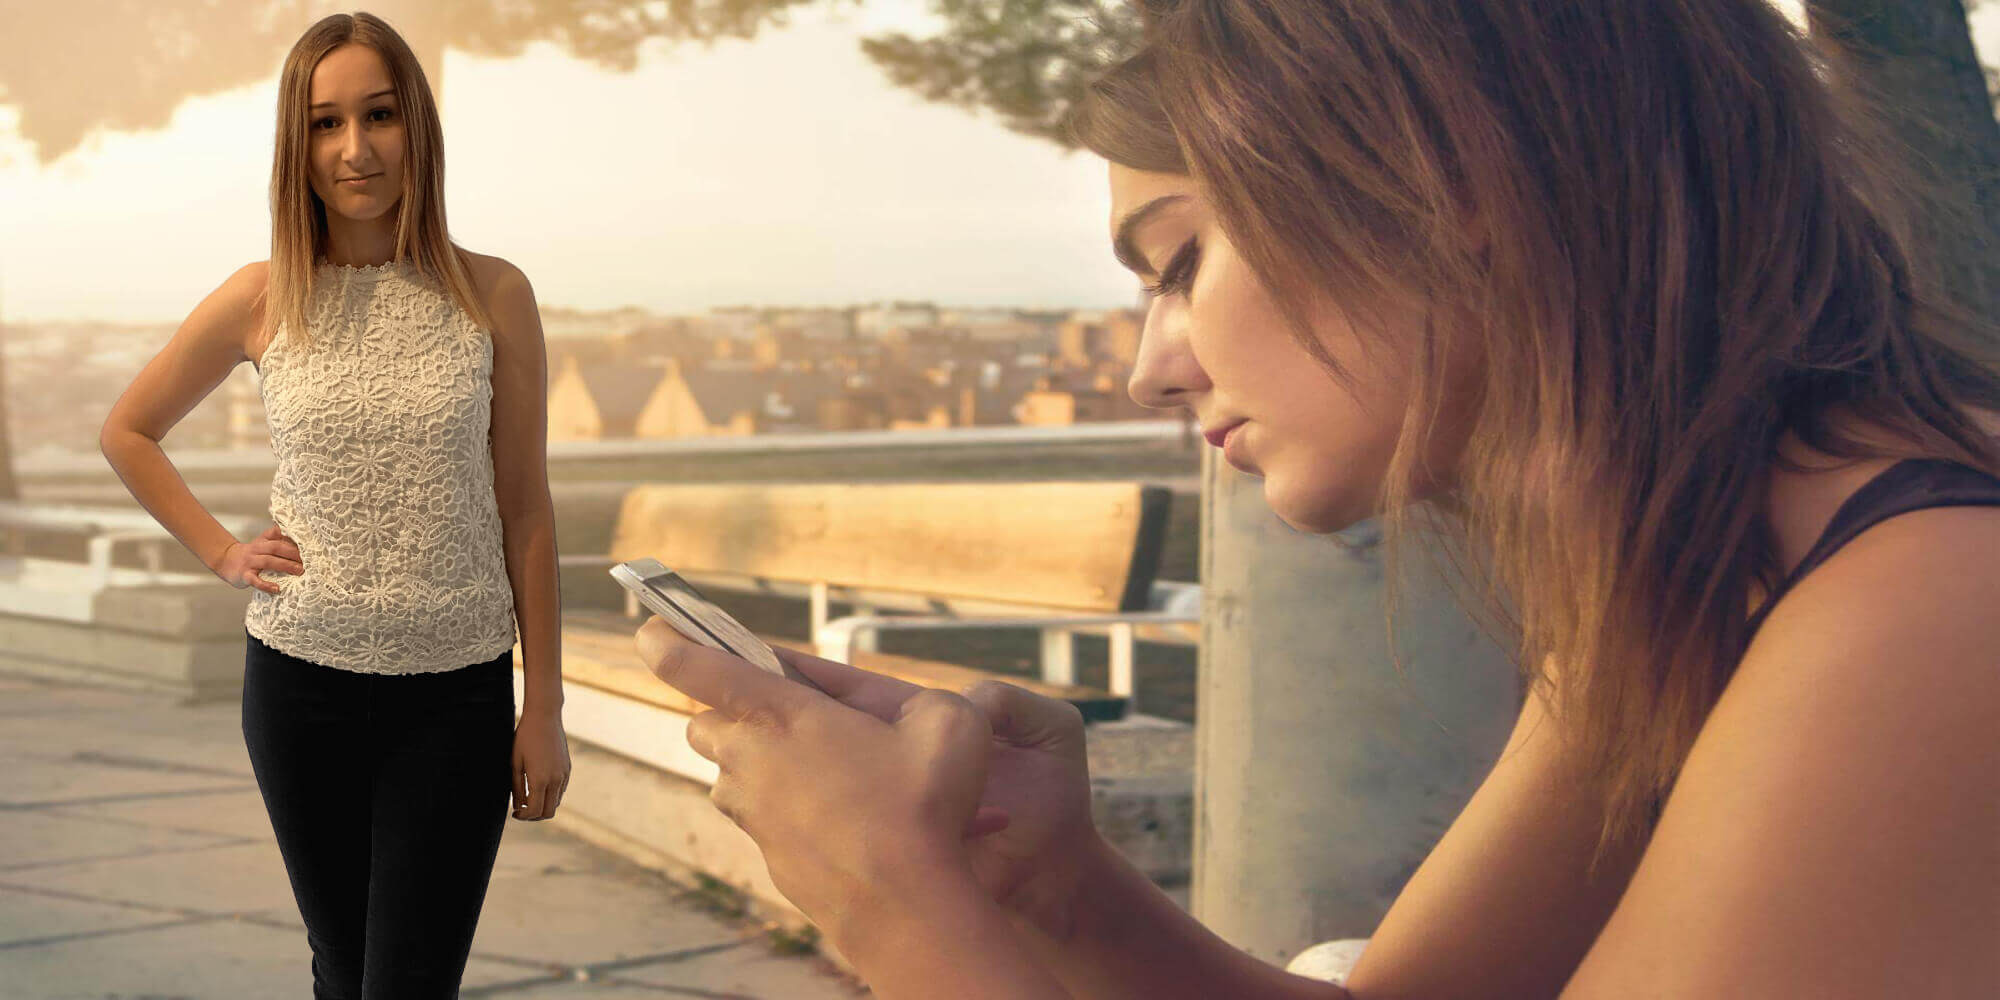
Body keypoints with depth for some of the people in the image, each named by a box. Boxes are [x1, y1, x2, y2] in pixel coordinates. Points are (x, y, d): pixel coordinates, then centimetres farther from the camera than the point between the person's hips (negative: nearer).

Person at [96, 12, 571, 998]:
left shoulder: (493, 297, -3)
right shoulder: (262, 301, -1)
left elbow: (525, 513, 0)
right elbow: (127, 432, 15)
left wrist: (544, 709, -1)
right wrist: (221, 551, 3)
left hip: (456, 694, -2)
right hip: (301, 682, 2)